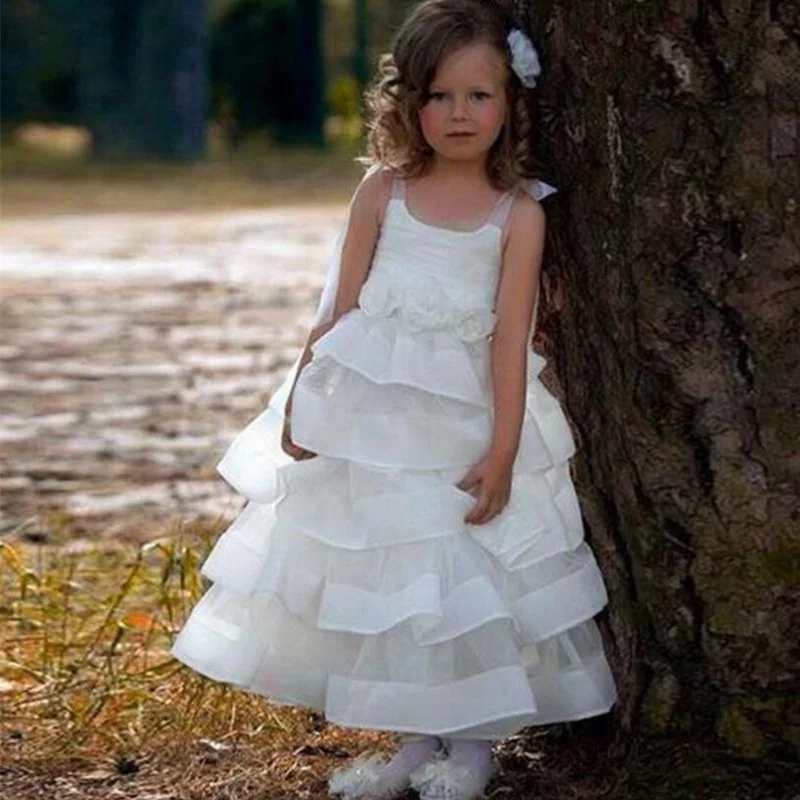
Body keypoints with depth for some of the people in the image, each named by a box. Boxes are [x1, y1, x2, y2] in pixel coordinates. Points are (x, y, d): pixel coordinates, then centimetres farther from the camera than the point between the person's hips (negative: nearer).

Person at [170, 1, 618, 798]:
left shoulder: (518, 213, -3)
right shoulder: (383, 191, 2)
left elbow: (509, 337, -7)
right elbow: (340, 307, 4)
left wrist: (503, 451, -12)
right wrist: (301, 400, 1)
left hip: (463, 414, -2)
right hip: (368, 411, 2)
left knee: (465, 576, -1)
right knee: (375, 574, 6)